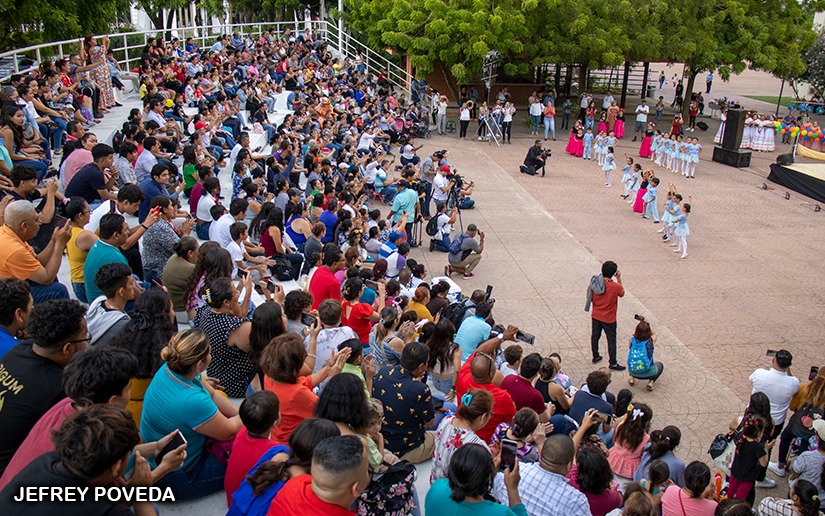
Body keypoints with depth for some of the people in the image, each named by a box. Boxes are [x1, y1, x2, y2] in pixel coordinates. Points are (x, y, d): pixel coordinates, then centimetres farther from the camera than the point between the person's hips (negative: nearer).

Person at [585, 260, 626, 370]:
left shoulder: (594, 283, -13)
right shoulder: (615, 286, -24)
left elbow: (589, 297, -2)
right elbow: (622, 293, -2)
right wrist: (619, 279, -3)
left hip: (595, 316, 4)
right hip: (608, 319, -4)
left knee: (595, 336, 21)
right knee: (611, 340, 10)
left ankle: (595, 357, 37)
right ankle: (613, 363, 19)